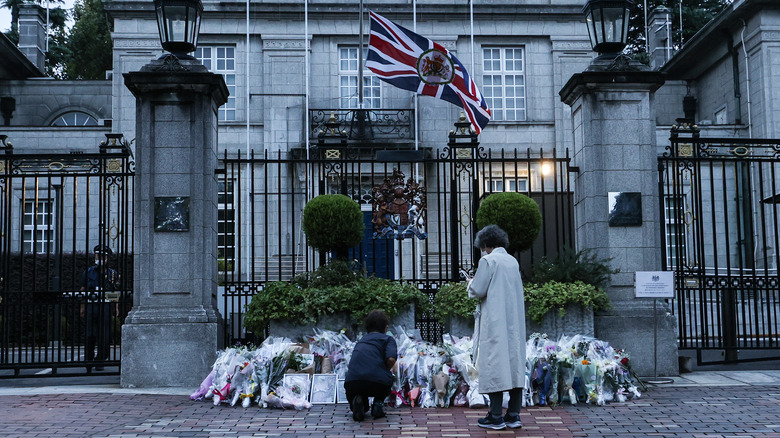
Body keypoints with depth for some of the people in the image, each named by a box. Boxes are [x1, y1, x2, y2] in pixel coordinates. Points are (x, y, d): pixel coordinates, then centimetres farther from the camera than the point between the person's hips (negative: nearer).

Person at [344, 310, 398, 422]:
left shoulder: (361, 341, 31)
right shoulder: (388, 339, 16)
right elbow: (391, 359, -5)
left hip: (352, 381, 3)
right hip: (378, 383, -2)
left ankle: (357, 401, 0)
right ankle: (378, 402, 11)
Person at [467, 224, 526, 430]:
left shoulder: (488, 261, -9)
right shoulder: (513, 261, 12)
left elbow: (478, 291, -12)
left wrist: (471, 283, 10)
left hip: (494, 322, -7)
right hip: (514, 322, 7)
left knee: (494, 365, -3)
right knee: (514, 363, 7)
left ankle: (496, 417, -1)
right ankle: (514, 415, 10)